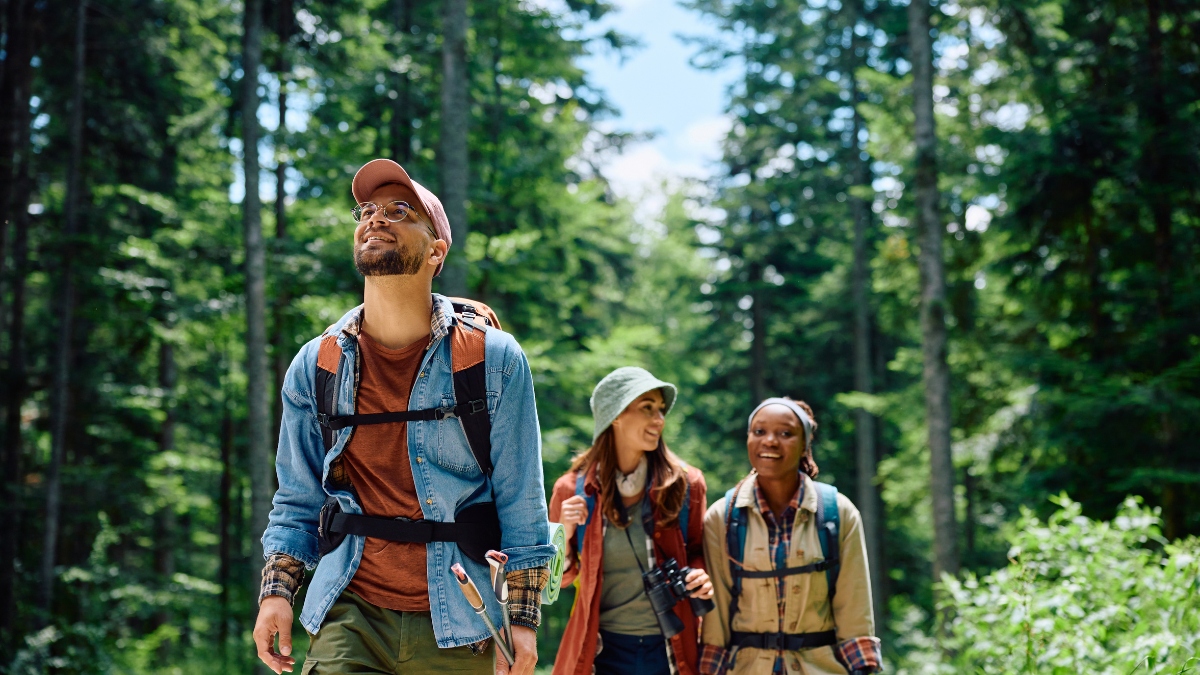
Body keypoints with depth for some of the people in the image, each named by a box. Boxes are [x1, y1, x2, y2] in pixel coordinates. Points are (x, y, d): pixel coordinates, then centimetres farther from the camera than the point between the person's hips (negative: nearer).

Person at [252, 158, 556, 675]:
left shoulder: (494, 360, -3)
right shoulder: (314, 367, 4)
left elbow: (520, 500, -2)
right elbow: (297, 500, 11)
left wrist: (523, 618, -4)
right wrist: (276, 591, -1)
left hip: (457, 627, -1)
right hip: (349, 618, 1)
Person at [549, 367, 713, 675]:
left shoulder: (685, 484, -1)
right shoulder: (574, 490, -3)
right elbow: (559, 578, 7)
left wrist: (700, 576, -8)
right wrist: (564, 536, -12)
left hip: (670, 648, 1)